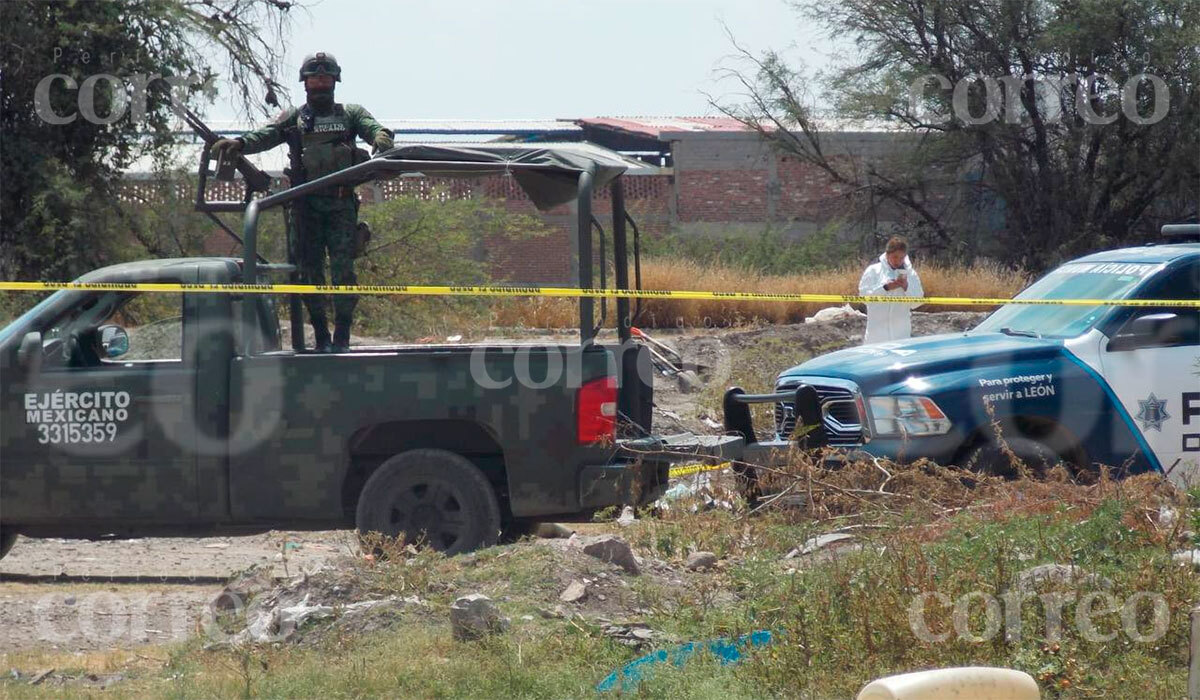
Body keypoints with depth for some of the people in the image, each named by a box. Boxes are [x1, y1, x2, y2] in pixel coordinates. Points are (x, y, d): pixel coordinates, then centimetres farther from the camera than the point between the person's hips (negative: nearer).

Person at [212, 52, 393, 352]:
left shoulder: (350, 114, 14)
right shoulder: (293, 119, 13)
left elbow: (372, 128, -3)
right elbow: (266, 135, -2)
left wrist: (381, 137, -29)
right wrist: (239, 143, -23)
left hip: (341, 205, -1)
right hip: (305, 206, 1)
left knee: (343, 268, -10)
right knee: (311, 269, -1)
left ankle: (342, 334, -6)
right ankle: (321, 335, 5)